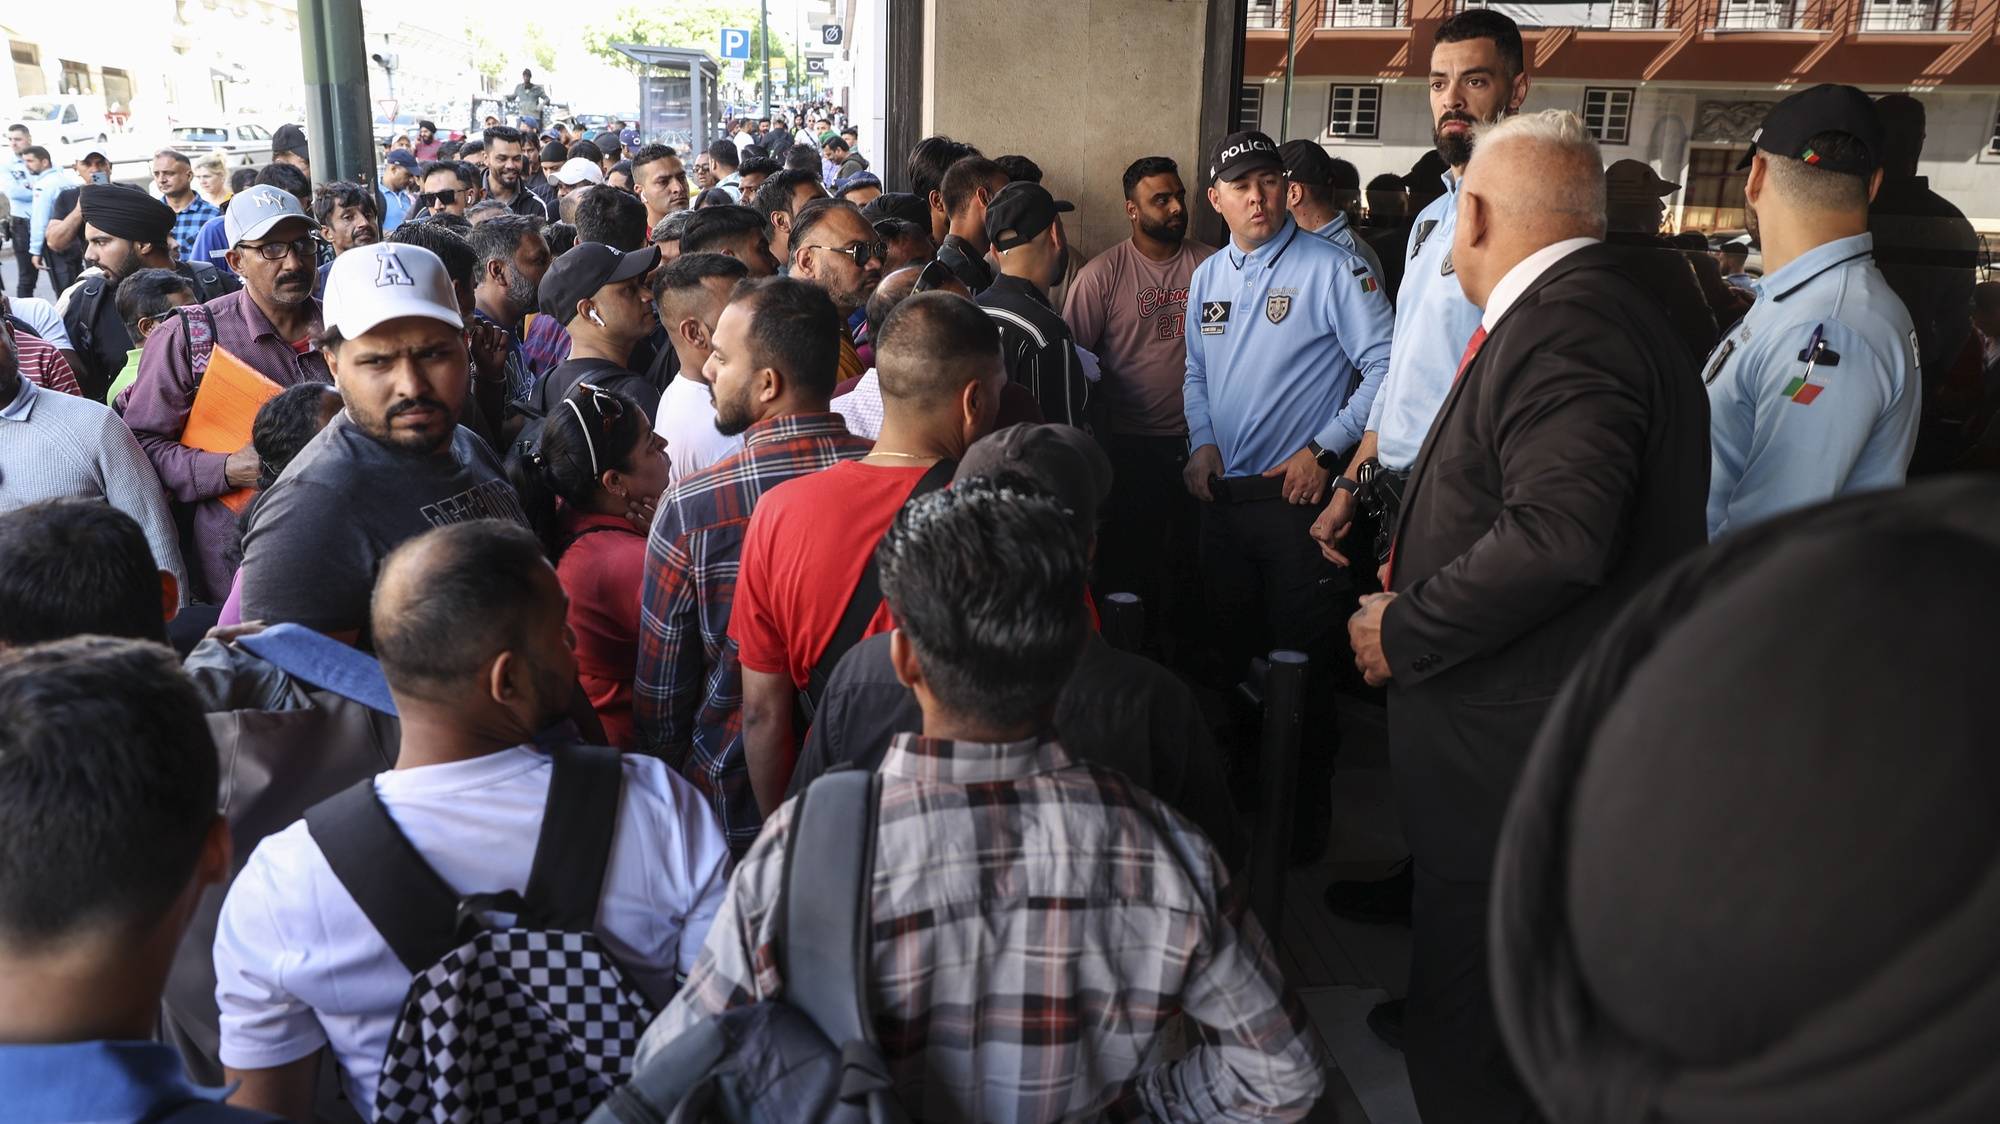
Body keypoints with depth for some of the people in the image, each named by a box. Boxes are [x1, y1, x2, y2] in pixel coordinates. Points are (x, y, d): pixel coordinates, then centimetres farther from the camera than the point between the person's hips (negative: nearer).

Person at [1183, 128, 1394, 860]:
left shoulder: (1331, 268, -9)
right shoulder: (1206, 278, 12)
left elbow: (1383, 368, -12)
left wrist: (1323, 451, -15)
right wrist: (1202, 442, 4)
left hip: (1297, 493, -6)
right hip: (1223, 494, 6)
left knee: (1301, 659, 1)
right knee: (1232, 647, 17)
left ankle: (1307, 808, 15)